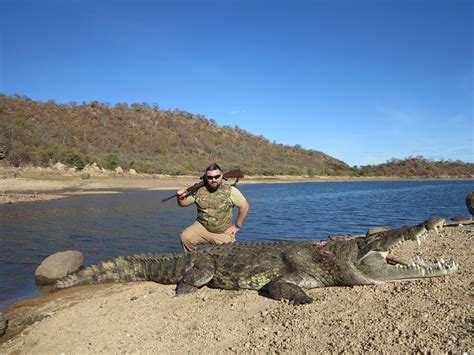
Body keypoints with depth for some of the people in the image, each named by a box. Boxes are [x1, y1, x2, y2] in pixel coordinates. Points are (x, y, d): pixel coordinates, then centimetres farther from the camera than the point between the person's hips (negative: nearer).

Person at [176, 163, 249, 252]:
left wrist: (237, 226, -2)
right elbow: (183, 203, 4)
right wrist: (180, 198, -20)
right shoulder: (198, 190, -3)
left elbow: (244, 206, -3)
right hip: (202, 227, 2)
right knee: (185, 237, -21)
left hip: (224, 232, -1)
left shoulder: (230, 191, -9)